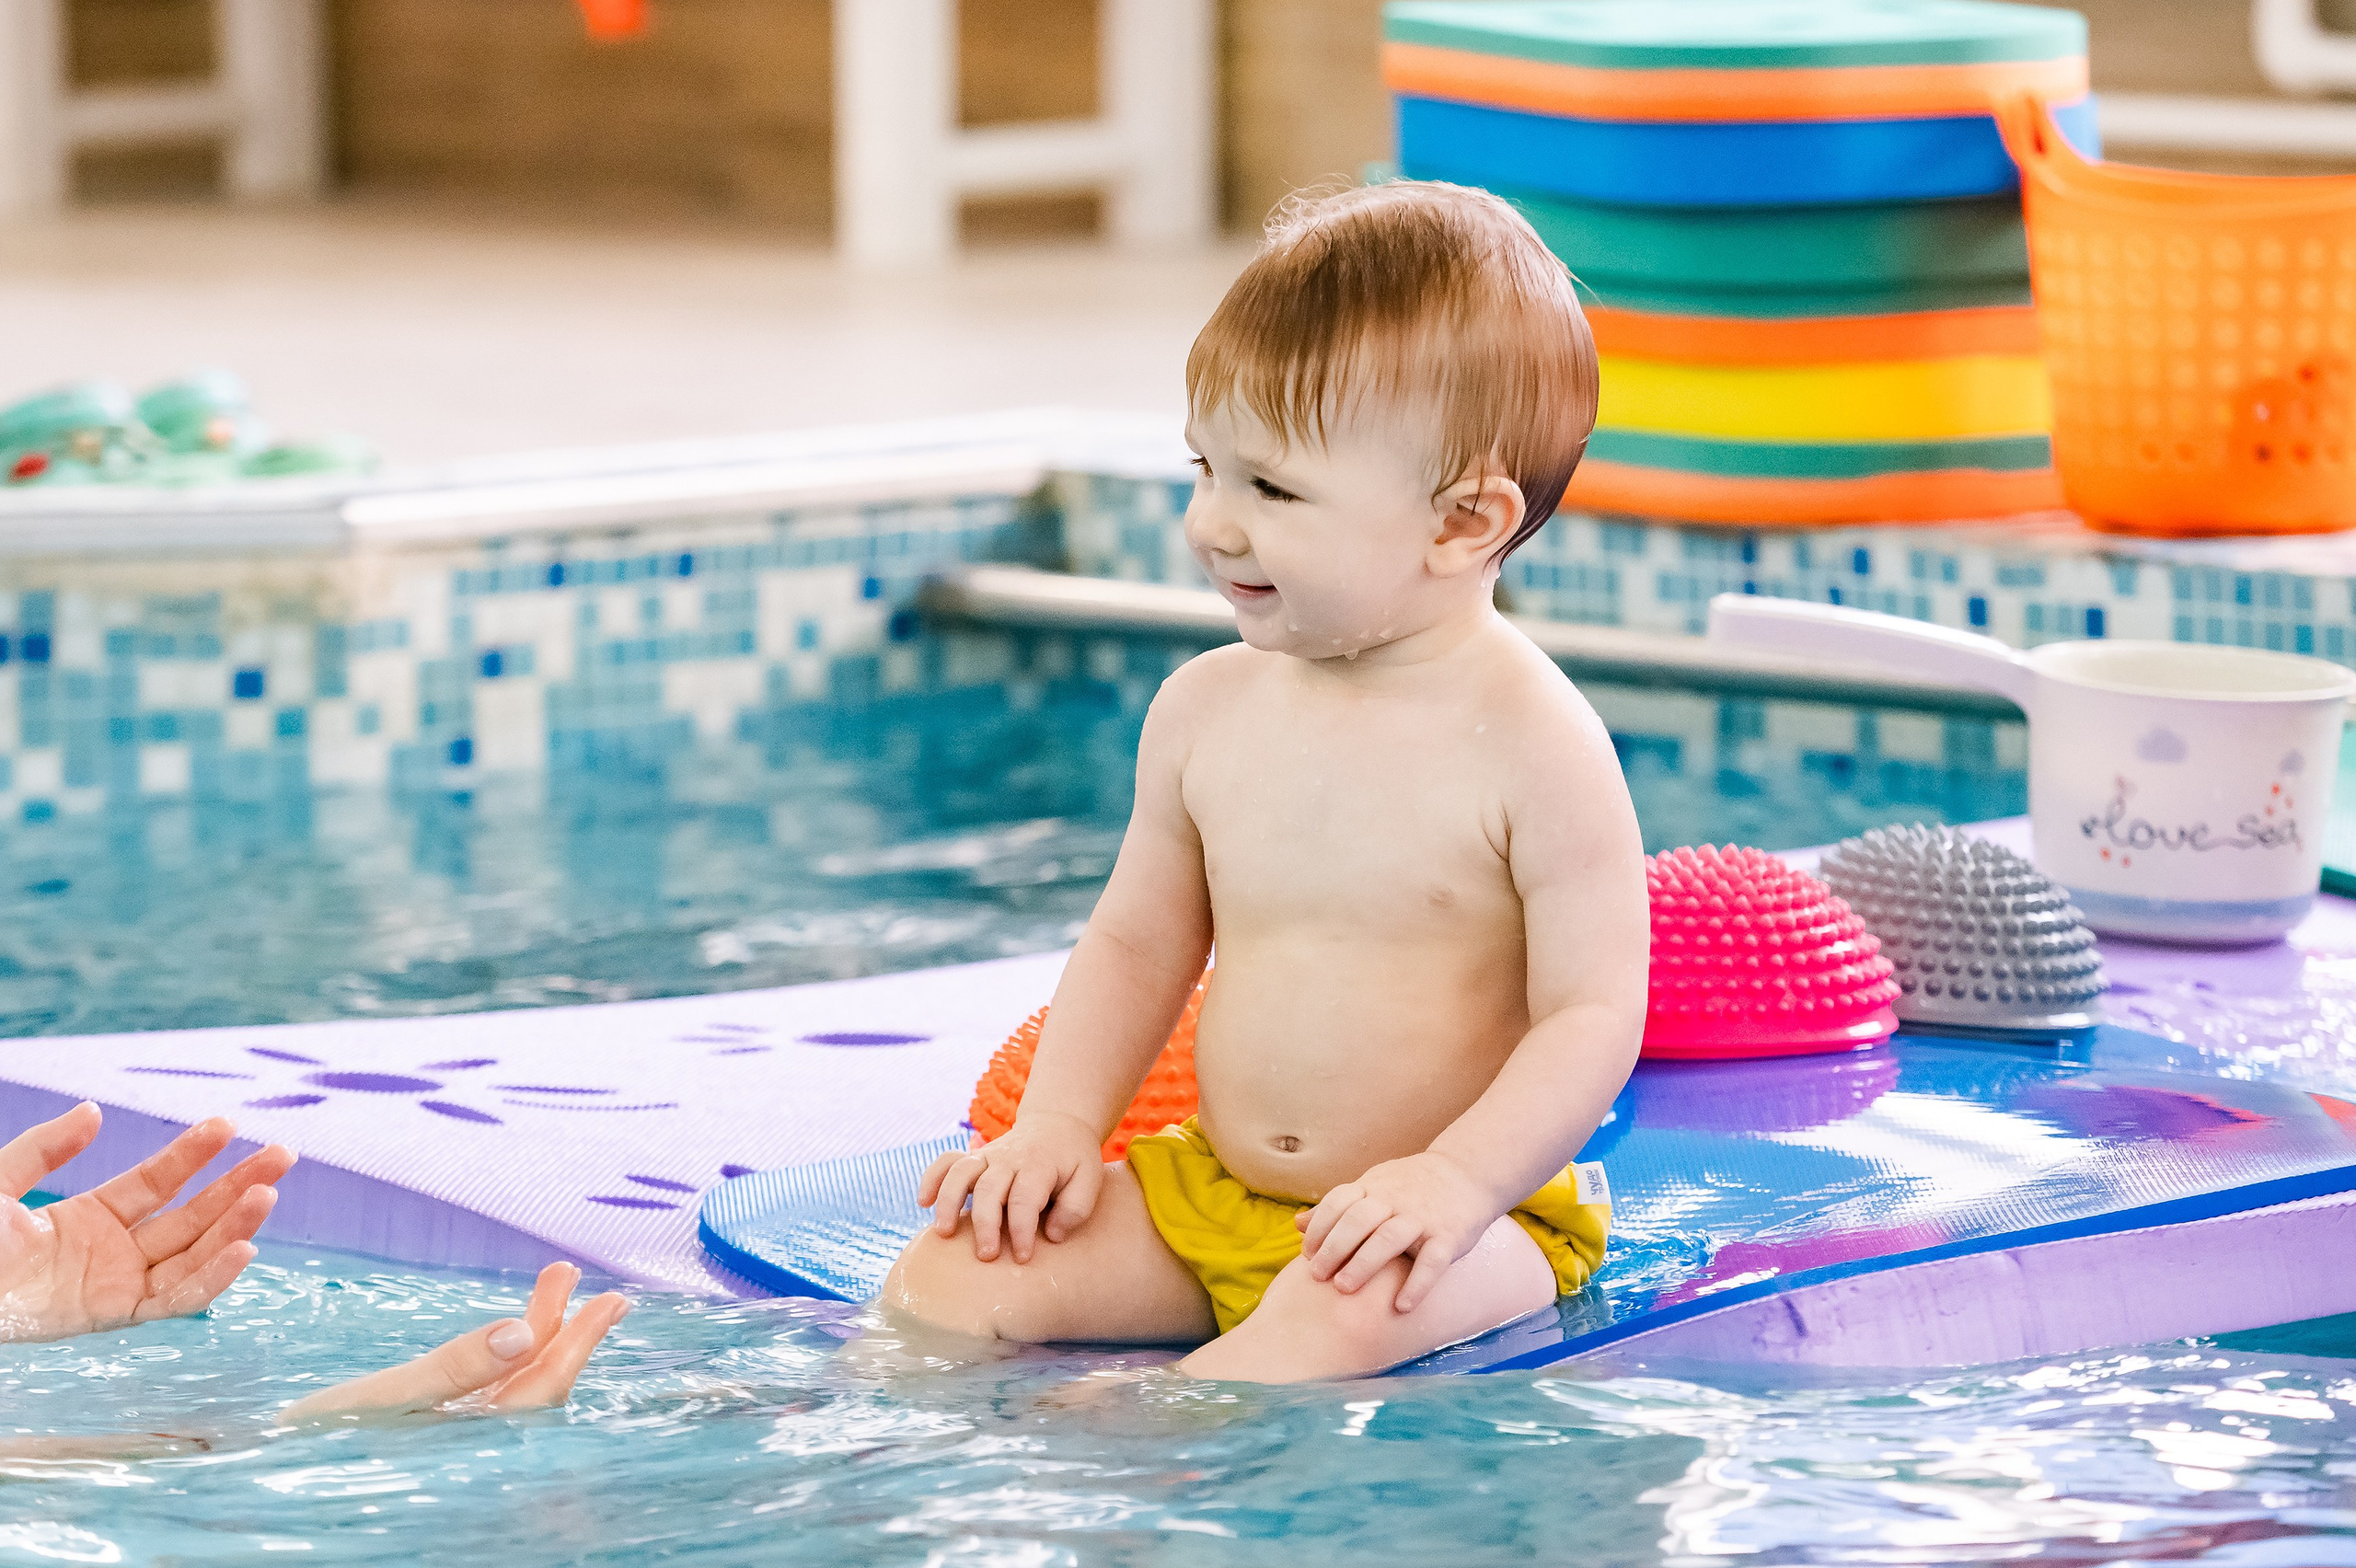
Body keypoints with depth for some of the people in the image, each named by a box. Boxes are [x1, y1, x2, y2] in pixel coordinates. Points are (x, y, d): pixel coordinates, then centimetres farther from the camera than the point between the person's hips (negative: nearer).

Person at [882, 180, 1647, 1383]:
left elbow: (1594, 1016, -15)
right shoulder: (1207, 710, 4)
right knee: (945, 1276, -12)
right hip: (1210, 1193, 6)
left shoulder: (1532, 746, -13)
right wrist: (1057, 1125, 1)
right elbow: (1137, 942, 15)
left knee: (1341, 1317, -38)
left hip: (1471, 1214, -6)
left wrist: (1457, 1179, -28)